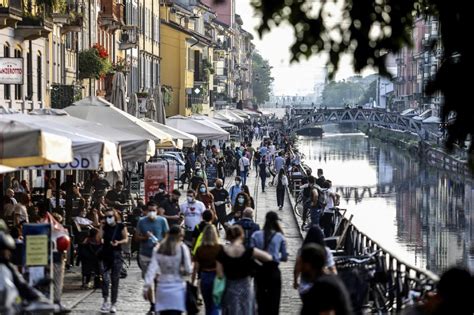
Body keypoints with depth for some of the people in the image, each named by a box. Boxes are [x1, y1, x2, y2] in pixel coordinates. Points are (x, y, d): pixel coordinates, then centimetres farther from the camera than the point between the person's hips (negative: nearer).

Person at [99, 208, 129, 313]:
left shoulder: (121, 226, -1)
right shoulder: (105, 227, 6)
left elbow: (126, 239, 2)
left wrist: (118, 242, -16)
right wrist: (101, 228, -5)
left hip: (116, 255, -2)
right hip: (105, 255, 2)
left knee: (115, 280, 2)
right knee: (105, 279, -8)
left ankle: (113, 304, 10)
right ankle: (105, 301, 2)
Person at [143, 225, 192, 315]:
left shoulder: (158, 249, 2)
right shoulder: (182, 248, -7)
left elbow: (152, 268, -4)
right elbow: (188, 270, -8)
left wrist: (147, 286, -4)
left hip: (162, 288, 3)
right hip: (177, 287, -3)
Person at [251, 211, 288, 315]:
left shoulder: (256, 235, -2)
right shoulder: (280, 237, -4)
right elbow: (284, 258, -1)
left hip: (259, 270, 2)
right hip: (274, 270, -2)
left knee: (261, 299, 14)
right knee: (273, 300, 7)